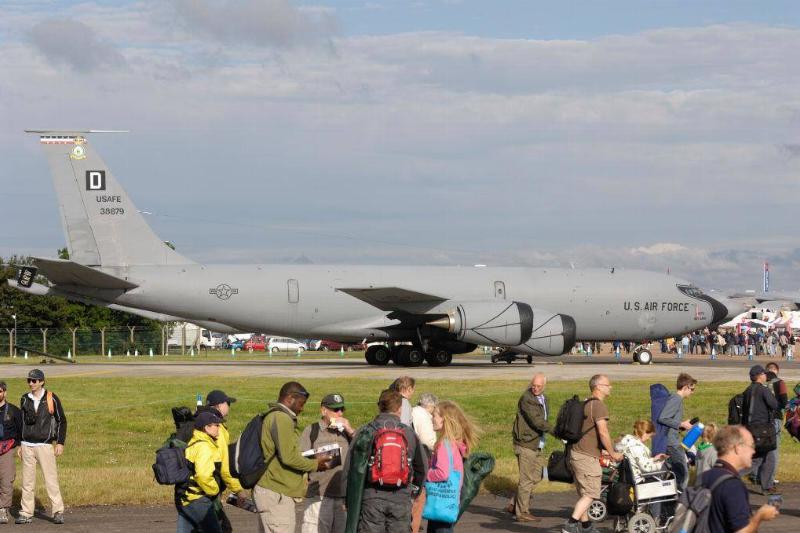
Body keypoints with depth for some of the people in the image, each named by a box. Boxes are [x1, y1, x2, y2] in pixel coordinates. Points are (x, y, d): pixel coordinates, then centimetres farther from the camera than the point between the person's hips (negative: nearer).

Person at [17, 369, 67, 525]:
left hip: (45, 445, -4)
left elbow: (62, 421, 1)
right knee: (27, 481, 3)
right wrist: (20, 445, 15)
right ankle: (26, 514, 7)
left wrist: (60, 443, -5)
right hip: (27, 446, 4)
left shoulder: (52, 399, -2)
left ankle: (58, 512, -3)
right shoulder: (25, 400, 10)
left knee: (51, 479, -7)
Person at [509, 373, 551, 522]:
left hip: (538, 444, 9)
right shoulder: (526, 399, -17)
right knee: (527, 479, -5)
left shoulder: (543, 399, 13)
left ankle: (514, 505, 24)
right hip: (526, 444, -9)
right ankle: (522, 513, 2)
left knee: (535, 477, 14)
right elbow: (537, 421, -23)